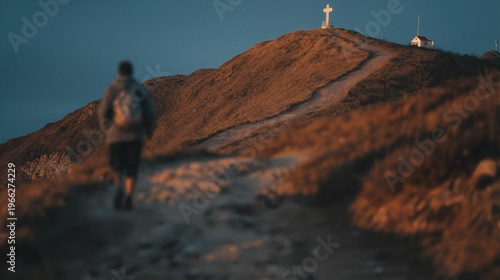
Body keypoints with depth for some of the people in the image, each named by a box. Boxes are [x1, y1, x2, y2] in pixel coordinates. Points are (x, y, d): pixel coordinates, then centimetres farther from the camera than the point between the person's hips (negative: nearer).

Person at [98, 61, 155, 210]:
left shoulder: (111, 90, -2)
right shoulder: (141, 90, 1)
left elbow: (102, 113, -1)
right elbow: (149, 112, 2)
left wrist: (108, 128, 18)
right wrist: (149, 130, 18)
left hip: (116, 135, -1)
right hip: (136, 136, 1)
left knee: (117, 167, 8)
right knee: (132, 168, 10)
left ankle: (119, 187, -21)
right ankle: (129, 198, 1)